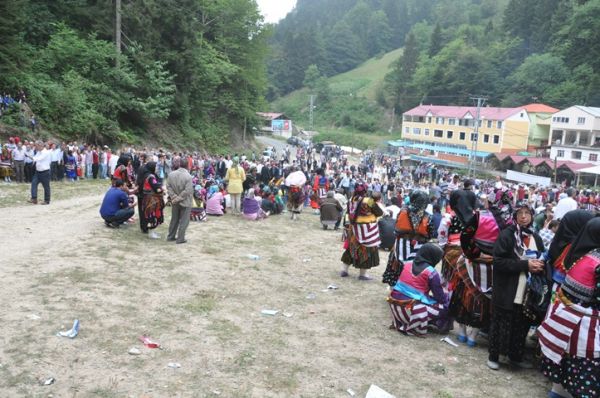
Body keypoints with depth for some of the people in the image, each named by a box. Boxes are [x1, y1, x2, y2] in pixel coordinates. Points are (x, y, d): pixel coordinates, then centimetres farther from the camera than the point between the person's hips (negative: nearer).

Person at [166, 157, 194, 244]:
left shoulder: (171, 174, -4)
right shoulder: (188, 176, -20)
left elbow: (168, 187, -3)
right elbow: (187, 191, -23)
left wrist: (174, 197, -6)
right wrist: (179, 198, -14)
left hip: (175, 202, 5)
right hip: (185, 202, -5)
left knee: (174, 219, 19)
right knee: (184, 221, 6)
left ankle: (171, 236, 28)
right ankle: (180, 238, 10)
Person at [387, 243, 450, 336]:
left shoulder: (407, 264, 8)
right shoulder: (431, 272, -9)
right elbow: (440, 298, -3)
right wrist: (447, 295, 20)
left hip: (394, 304, 7)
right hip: (411, 309, -7)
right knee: (445, 306, 5)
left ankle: (401, 322, 15)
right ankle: (413, 327, 0)